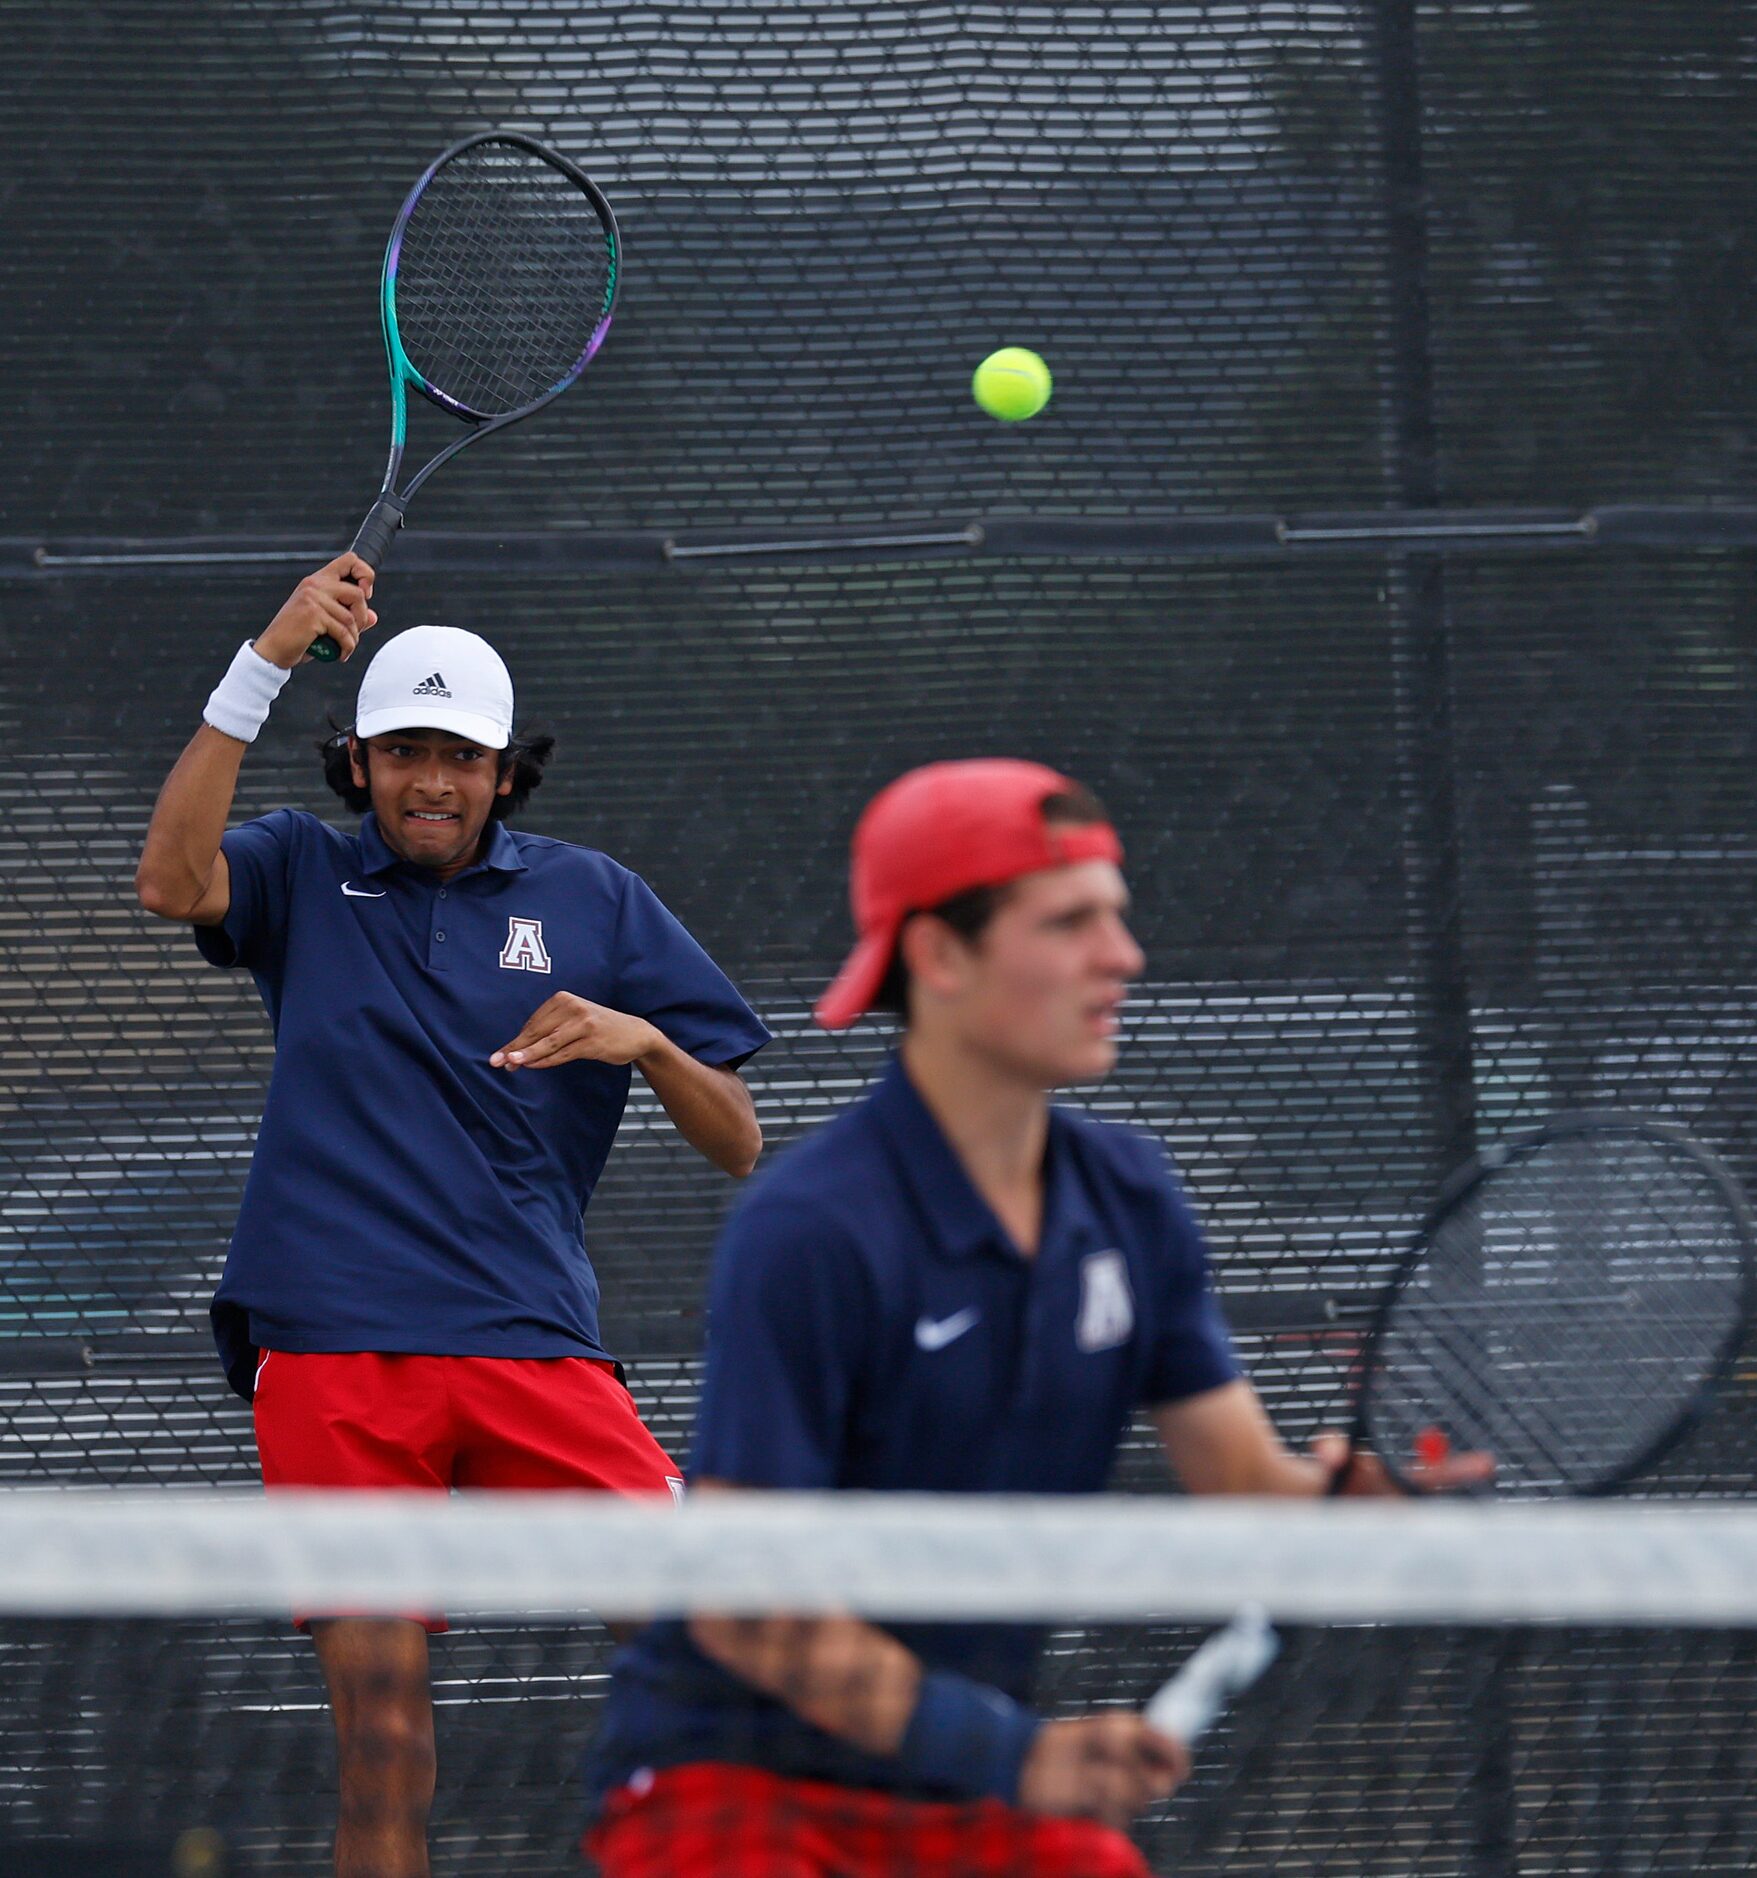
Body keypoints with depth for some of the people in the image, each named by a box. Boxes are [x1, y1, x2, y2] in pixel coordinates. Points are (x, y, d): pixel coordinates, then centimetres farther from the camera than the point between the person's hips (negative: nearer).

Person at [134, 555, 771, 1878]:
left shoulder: (592, 899, 12)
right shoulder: (304, 876, 12)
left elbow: (739, 1146, 12)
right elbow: (173, 882, -13)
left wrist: (643, 1040, -9)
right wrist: (264, 666, -17)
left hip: (531, 1340, 1)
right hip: (332, 1355, -1)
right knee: (379, 1703, -6)